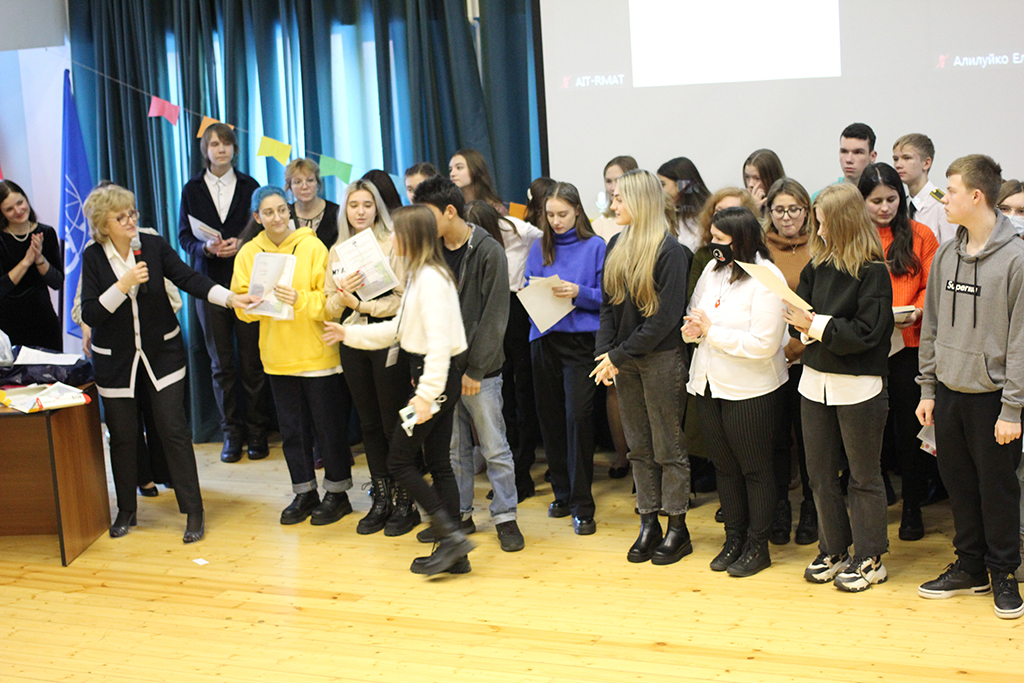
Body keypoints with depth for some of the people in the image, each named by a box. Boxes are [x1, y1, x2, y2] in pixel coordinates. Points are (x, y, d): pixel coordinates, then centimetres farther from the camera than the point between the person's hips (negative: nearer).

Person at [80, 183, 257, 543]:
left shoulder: (154, 245, -5)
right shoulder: (93, 257, -6)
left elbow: (189, 279, -14)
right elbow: (89, 314, -11)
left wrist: (230, 298, -29)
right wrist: (123, 286, -24)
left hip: (162, 353, 0)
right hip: (116, 361, 0)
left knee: (174, 430, -3)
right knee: (122, 436, 8)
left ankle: (194, 512, 4)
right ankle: (126, 511, 27)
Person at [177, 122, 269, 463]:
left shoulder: (248, 186, 6)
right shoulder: (192, 189, 8)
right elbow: (184, 236, 5)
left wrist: (240, 244, -15)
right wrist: (207, 247, -15)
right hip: (210, 283, 1)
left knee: (252, 358, 0)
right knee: (221, 362, 5)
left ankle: (256, 431, 10)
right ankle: (231, 432, 13)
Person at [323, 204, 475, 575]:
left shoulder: (430, 278, -17)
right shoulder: (419, 275, 15)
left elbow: (439, 340, -24)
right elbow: (399, 328, 24)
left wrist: (426, 393, -27)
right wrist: (349, 333, 26)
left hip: (436, 377, -10)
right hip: (439, 378, 10)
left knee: (400, 461, -4)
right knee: (439, 464, 11)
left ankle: (450, 534, -5)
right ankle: (453, 551, 15)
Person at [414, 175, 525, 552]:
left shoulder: (488, 252, -11)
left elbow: (494, 316, -13)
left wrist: (475, 369, -15)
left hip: (480, 370, -5)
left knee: (494, 447, 2)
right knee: (452, 448, 13)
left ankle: (505, 517, 13)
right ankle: (459, 514, 25)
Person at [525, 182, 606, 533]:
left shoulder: (595, 247, 0)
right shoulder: (540, 247, 12)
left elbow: (605, 297, -2)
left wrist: (579, 293, -18)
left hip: (580, 340, -4)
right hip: (544, 339, 4)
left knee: (578, 416, -10)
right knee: (550, 416, 8)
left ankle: (581, 505, -3)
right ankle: (562, 494, 23)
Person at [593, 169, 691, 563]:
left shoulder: (669, 250, -13)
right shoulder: (618, 246, 9)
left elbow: (666, 316, -17)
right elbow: (608, 303, 9)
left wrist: (619, 355, -16)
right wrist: (605, 352, -5)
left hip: (662, 357, -6)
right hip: (625, 358, 7)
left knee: (668, 446, 3)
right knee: (639, 445, 12)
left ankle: (677, 527, 13)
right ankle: (649, 523, 21)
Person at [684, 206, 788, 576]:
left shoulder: (766, 279, -17)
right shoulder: (713, 269, 5)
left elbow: (764, 344, -23)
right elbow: (694, 313, 17)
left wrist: (712, 331, -17)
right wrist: (692, 329, -8)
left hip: (750, 391, -7)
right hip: (709, 385, 7)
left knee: (755, 469, 6)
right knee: (725, 466, 15)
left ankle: (757, 546, 18)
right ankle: (734, 539, 28)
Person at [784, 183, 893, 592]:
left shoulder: (872, 272, -13)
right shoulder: (818, 265, 6)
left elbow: (866, 332, -19)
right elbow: (799, 310, 6)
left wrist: (816, 325, -18)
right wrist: (803, 324, -16)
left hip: (858, 386, -6)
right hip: (815, 381, 6)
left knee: (864, 476, 7)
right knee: (820, 473, 13)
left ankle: (870, 559, 18)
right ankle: (834, 551, 26)